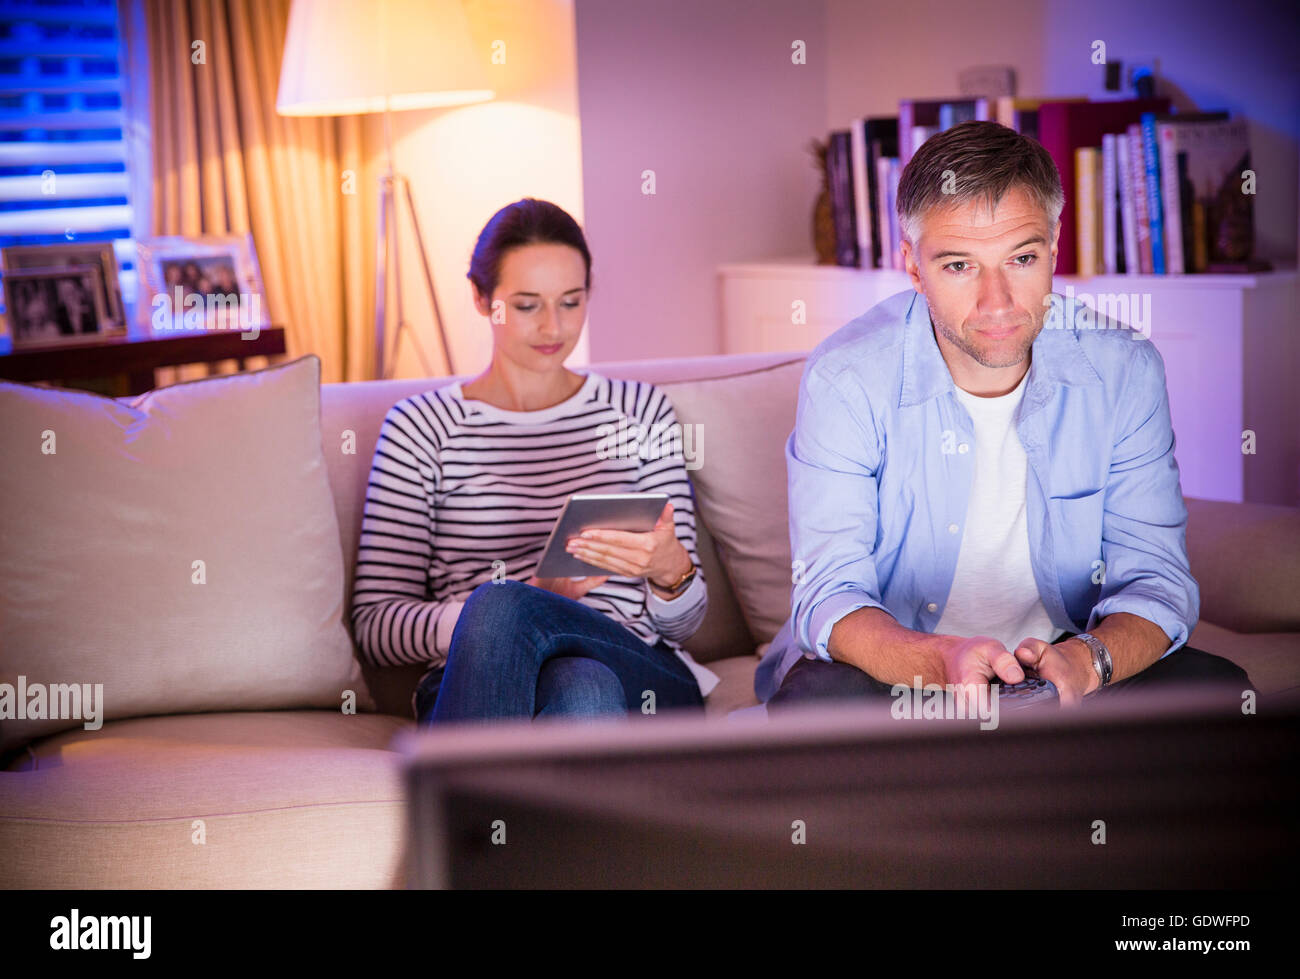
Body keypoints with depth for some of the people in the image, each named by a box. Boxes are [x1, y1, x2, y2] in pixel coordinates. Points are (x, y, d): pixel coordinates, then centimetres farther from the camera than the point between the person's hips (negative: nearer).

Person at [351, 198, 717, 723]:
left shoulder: (642, 411, 18)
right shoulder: (422, 426, 13)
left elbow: (682, 622, 15)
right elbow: (376, 627, 4)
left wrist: (670, 570, -11)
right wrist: (529, 598, -13)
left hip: (642, 682, 1)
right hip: (475, 694, -1)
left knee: (501, 607, -35)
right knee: (556, 662, -39)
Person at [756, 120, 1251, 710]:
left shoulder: (1123, 371, -9)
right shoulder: (846, 380, -16)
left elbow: (1155, 578, -8)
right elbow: (829, 598, -20)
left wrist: (1086, 661, -32)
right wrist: (941, 661, -42)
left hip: (1061, 657, 3)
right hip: (895, 657, -3)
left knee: (1218, 689, -23)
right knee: (812, 699, -35)